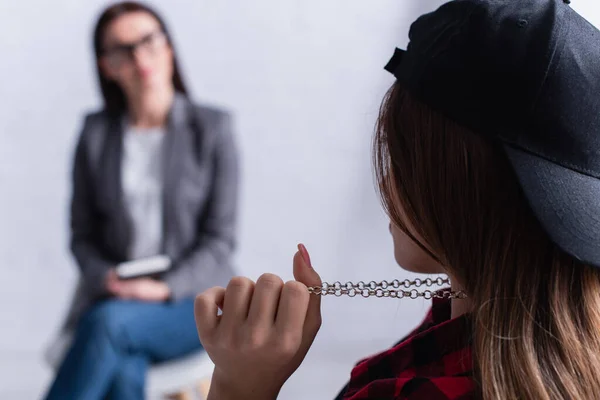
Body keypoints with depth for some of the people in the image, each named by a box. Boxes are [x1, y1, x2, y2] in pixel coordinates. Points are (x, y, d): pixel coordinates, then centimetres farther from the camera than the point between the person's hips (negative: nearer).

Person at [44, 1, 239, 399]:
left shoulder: (213, 127, -2)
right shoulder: (96, 133, 6)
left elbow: (220, 239, -4)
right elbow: (83, 235, 9)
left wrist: (165, 289, -18)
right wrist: (107, 279, -11)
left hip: (197, 298, -2)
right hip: (117, 299, 2)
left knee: (110, 322, -33)